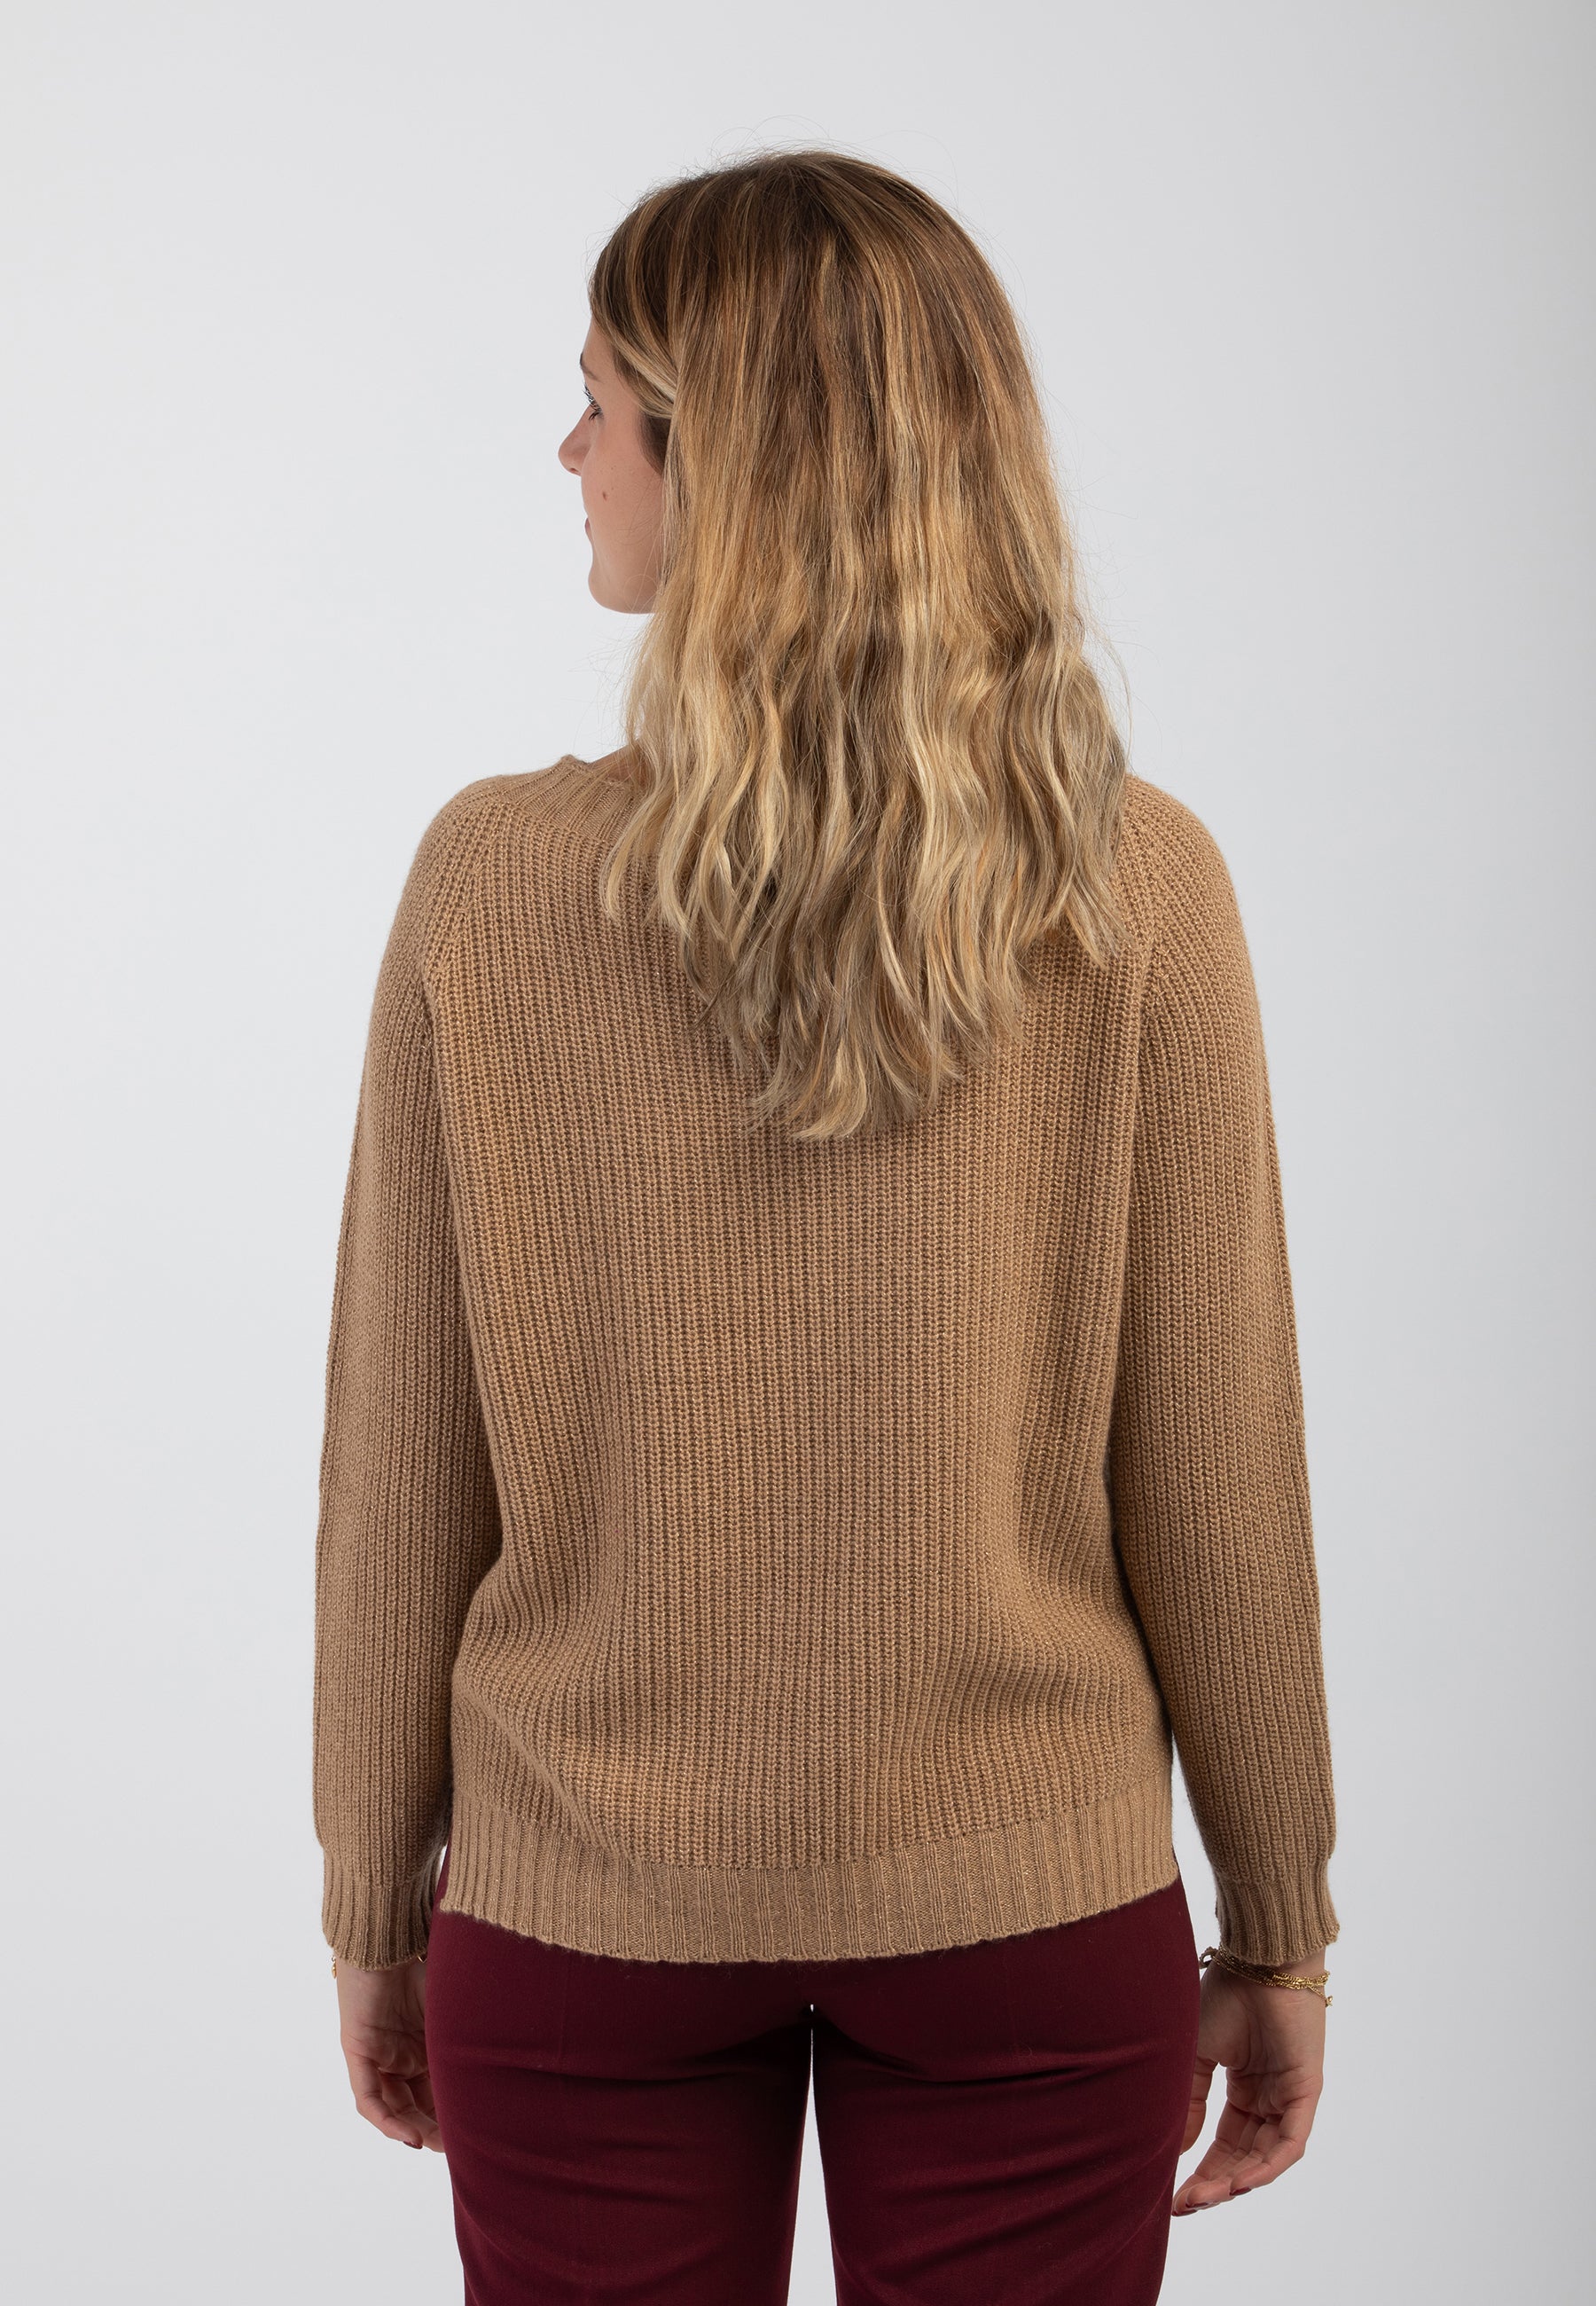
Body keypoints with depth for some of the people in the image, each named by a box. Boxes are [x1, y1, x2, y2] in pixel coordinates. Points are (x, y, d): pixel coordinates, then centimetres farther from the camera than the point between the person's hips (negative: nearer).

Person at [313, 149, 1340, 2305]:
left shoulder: (493, 882, -11)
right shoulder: (1137, 890, -11)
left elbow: (400, 1482, -5)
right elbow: (1213, 1476, -7)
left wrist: (378, 1903, 9)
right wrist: (1278, 1931, 6)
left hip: (579, 1912, 0)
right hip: (1030, 1909, 0)